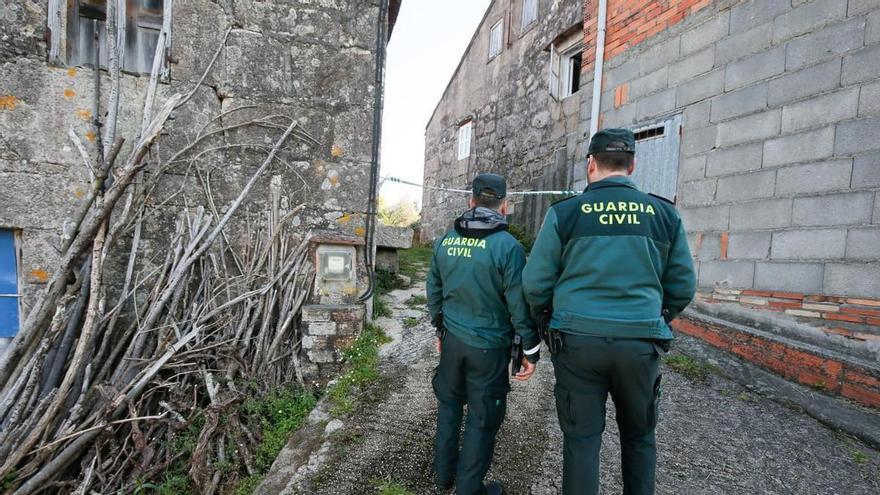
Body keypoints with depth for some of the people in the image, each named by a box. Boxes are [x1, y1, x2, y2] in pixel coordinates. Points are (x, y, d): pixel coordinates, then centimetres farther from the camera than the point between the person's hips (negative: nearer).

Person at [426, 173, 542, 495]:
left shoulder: (445, 240, 0)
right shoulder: (507, 246, -17)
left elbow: (434, 291, 9)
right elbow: (520, 305, -15)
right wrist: (531, 351, -4)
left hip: (452, 339, 5)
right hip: (489, 347, -5)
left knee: (449, 403, 22)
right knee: (482, 419, 11)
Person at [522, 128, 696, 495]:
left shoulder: (564, 212, -4)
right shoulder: (664, 213, 3)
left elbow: (535, 283, -4)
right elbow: (682, 287, 8)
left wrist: (549, 320, 14)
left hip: (577, 339, -2)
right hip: (641, 343, 2)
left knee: (582, 438, 11)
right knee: (639, 437, 22)